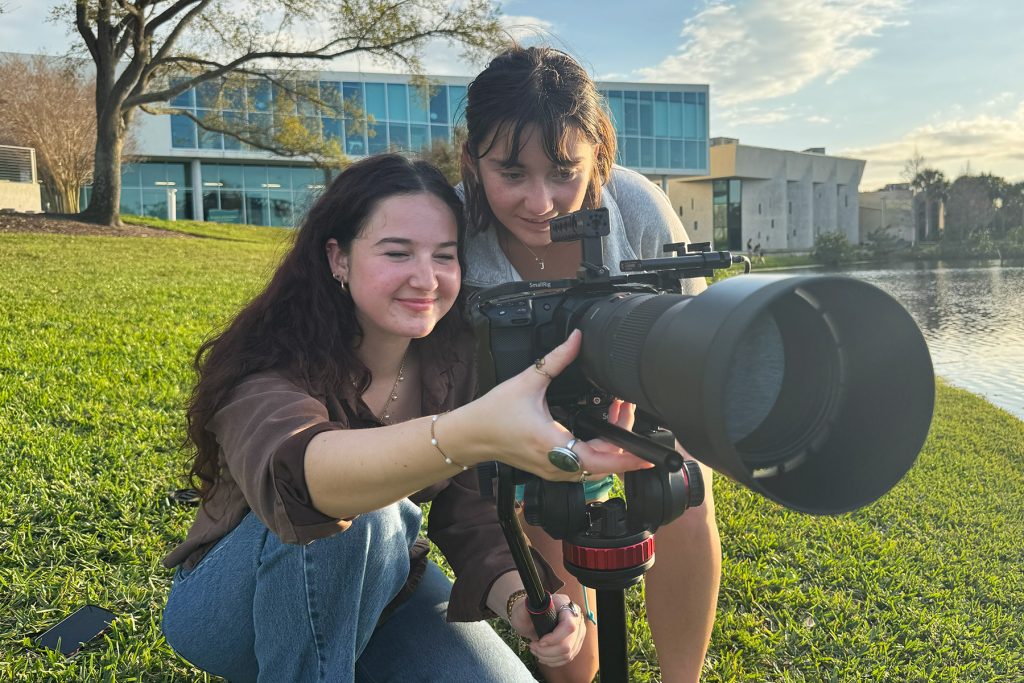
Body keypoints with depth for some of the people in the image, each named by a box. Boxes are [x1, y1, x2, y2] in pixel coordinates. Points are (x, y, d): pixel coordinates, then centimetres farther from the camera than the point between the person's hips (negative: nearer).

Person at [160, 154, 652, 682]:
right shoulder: (272, 363, -28)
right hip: (234, 603, -4)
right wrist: (473, 434, -68)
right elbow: (293, 471, -51)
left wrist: (519, 599, -33)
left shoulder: (459, 361, -13)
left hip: (378, 587, 5)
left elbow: (474, 519, -13)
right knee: (357, 515, -34)